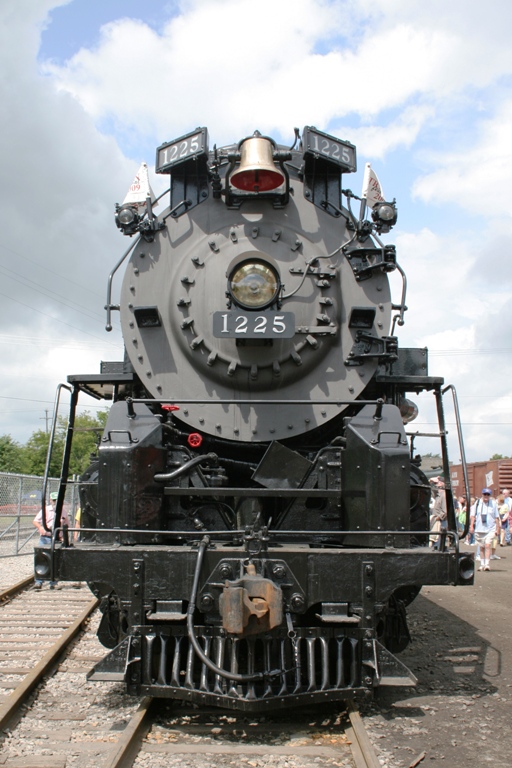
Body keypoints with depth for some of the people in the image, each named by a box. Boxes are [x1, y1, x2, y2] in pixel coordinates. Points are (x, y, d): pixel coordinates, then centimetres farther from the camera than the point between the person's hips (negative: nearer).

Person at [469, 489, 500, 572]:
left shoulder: (493, 504, 3)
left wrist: (497, 528, 6)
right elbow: (473, 515, 7)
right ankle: (482, 564, 19)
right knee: (481, 547, 9)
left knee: (487, 545, -14)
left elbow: (497, 517, 8)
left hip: (490, 529, -2)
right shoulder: (477, 503, 5)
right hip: (479, 529, 2)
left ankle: (487, 564, -13)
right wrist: (472, 525, -2)